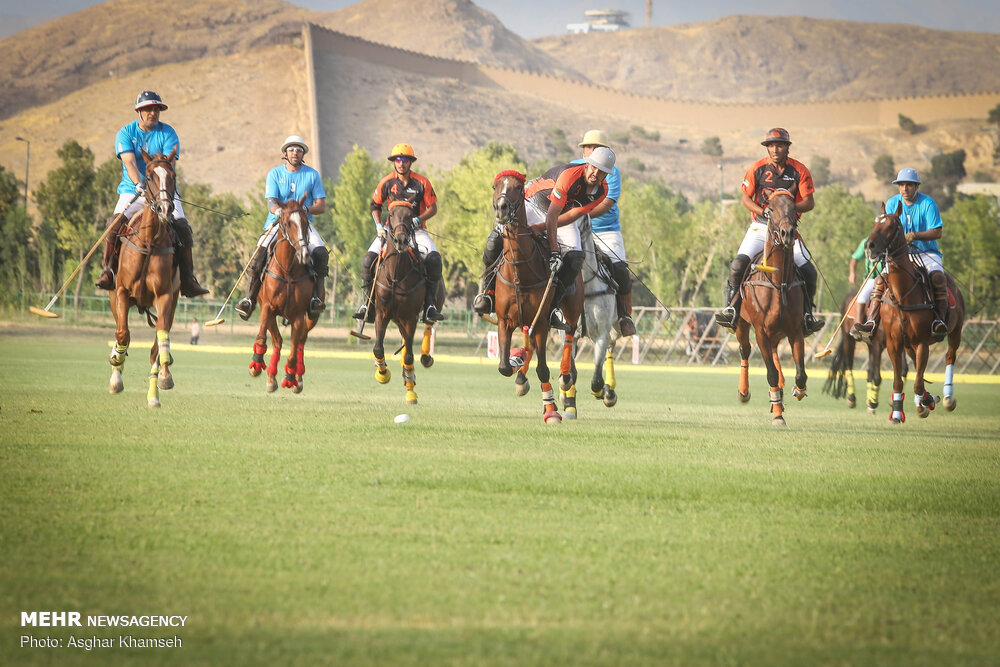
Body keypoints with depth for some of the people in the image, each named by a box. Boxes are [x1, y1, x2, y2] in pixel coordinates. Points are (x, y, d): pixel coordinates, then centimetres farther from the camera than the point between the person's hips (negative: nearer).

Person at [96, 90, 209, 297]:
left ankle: (188, 280, -13)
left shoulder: (167, 133, 1)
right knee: (116, 224, -25)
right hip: (132, 191, -1)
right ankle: (108, 271, -13)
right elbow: (129, 162, -15)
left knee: (182, 227, -18)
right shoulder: (125, 133, 0)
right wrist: (139, 185, -32)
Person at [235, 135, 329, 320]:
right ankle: (249, 298, -17)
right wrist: (278, 210, -29)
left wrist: (305, 209, -18)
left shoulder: (312, 175, 6)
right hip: (277, 222, 0)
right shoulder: (274, 174, 5)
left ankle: (317, 296, -23)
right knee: (258, 255, -24)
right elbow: (271, 204, -5)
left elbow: (321, 206, 3)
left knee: (321, 253, -28)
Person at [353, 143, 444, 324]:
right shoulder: (386, 183, 0)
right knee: (368, 259, -18)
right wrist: (378, 225, -3)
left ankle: (429, 306, -24)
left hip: (416, 229, -1)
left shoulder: (422, 183, -5)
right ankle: (367, 305, -8)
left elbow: (433, 208, 0)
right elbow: (375, 206, 13)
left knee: (434, 258, -27)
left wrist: (418, 220, -16)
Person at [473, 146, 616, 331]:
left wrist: (541, 227, -29)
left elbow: (572, 215, -16)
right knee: (497, 239, -25)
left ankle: (553, 308, -18)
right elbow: (552, 215, -33)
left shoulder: (602, 191, -14)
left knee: (574, 258, -22)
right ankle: (489, 290, -2)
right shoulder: (570, 175, -32)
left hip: (563, 215, 5)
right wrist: (554, 251, -39)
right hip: (535, 203, -5)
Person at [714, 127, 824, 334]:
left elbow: (809, 202, -3)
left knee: (808, 270, -11)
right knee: (738, 264, -21)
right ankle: (732, 309, -11)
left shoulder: (799, 170, -2)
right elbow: (746, 198, 3)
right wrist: (763, 212, -15)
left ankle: (807, 315, 6)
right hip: (761, 226, 0)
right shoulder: (757, 169, -2)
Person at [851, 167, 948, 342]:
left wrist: (915, 236, -25)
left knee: (938, 277, -32)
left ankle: (940, 320, -33)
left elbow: (937, 232, -11)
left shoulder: (928, 203, -5)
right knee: (881, 279, -20)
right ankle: (871, 322, -26)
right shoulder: (892, 203, 6)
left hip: (927, 253, -3)